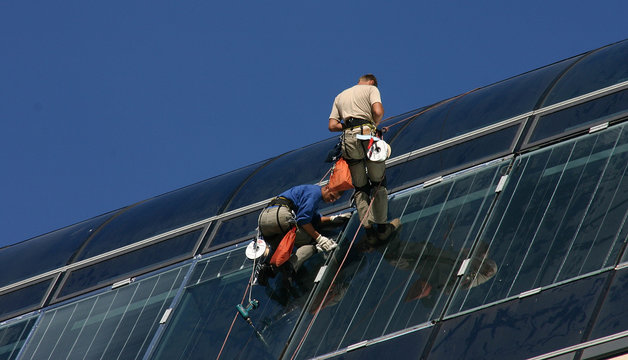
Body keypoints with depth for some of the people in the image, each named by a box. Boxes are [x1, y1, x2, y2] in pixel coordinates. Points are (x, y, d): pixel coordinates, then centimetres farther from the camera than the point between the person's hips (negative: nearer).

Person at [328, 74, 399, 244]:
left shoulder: (340, 97, 25)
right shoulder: (371, 89, 12)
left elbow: (332, 125, 14)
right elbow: (378, 112, -7)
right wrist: (373, 126, 10)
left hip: (348, 140, 4)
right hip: (367, 135, -4)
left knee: (360, 188, 8)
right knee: (378, 183, 5)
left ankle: (369, 229, -2)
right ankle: (382, 227, 3)